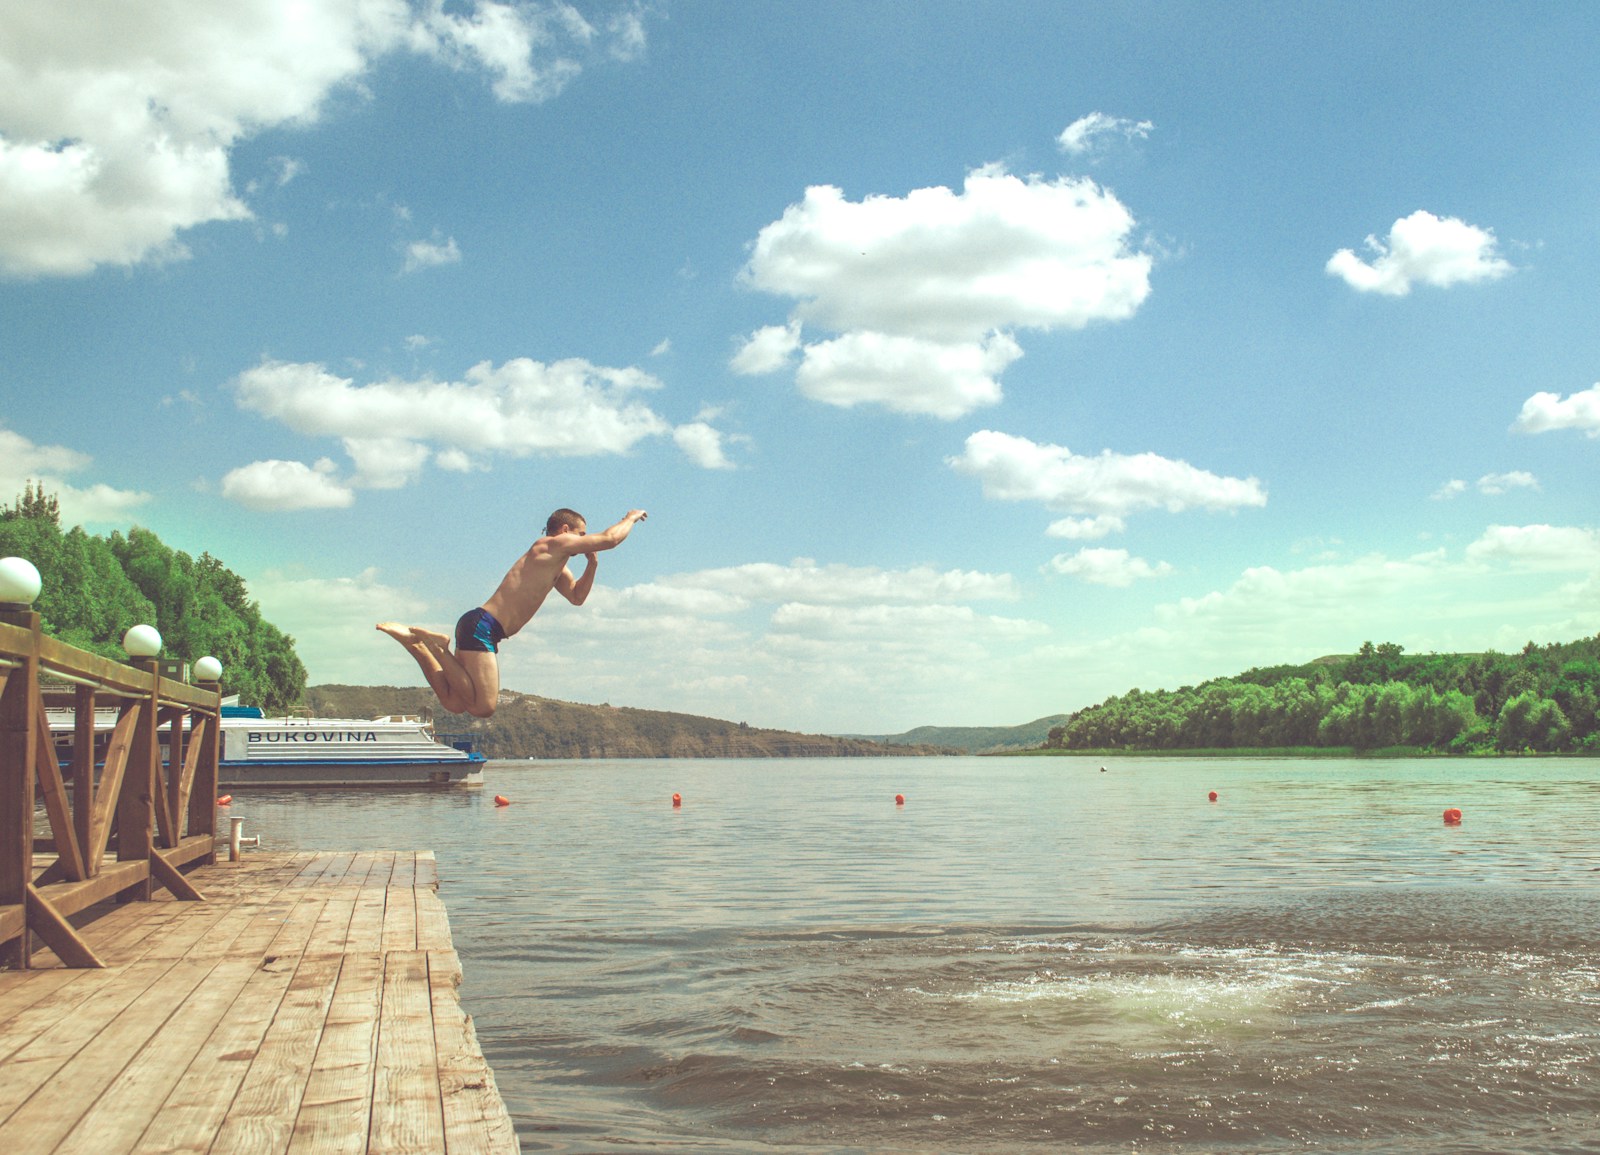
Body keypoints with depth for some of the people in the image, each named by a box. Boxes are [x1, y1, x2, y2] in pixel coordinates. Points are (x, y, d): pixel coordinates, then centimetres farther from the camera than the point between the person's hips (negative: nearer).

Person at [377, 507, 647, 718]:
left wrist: (591, 564, 18)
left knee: (454, 703, 8)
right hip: (481, 626, -10)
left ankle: (412, 639, 9)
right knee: (483, 707, -18)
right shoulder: (551, 546, -6)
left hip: (480, 628, 10)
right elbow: (610, 539, -11)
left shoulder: (556, 565, 24)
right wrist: (630, 518, 8)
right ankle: (436, 646, -10)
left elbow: (577, 597, 32)